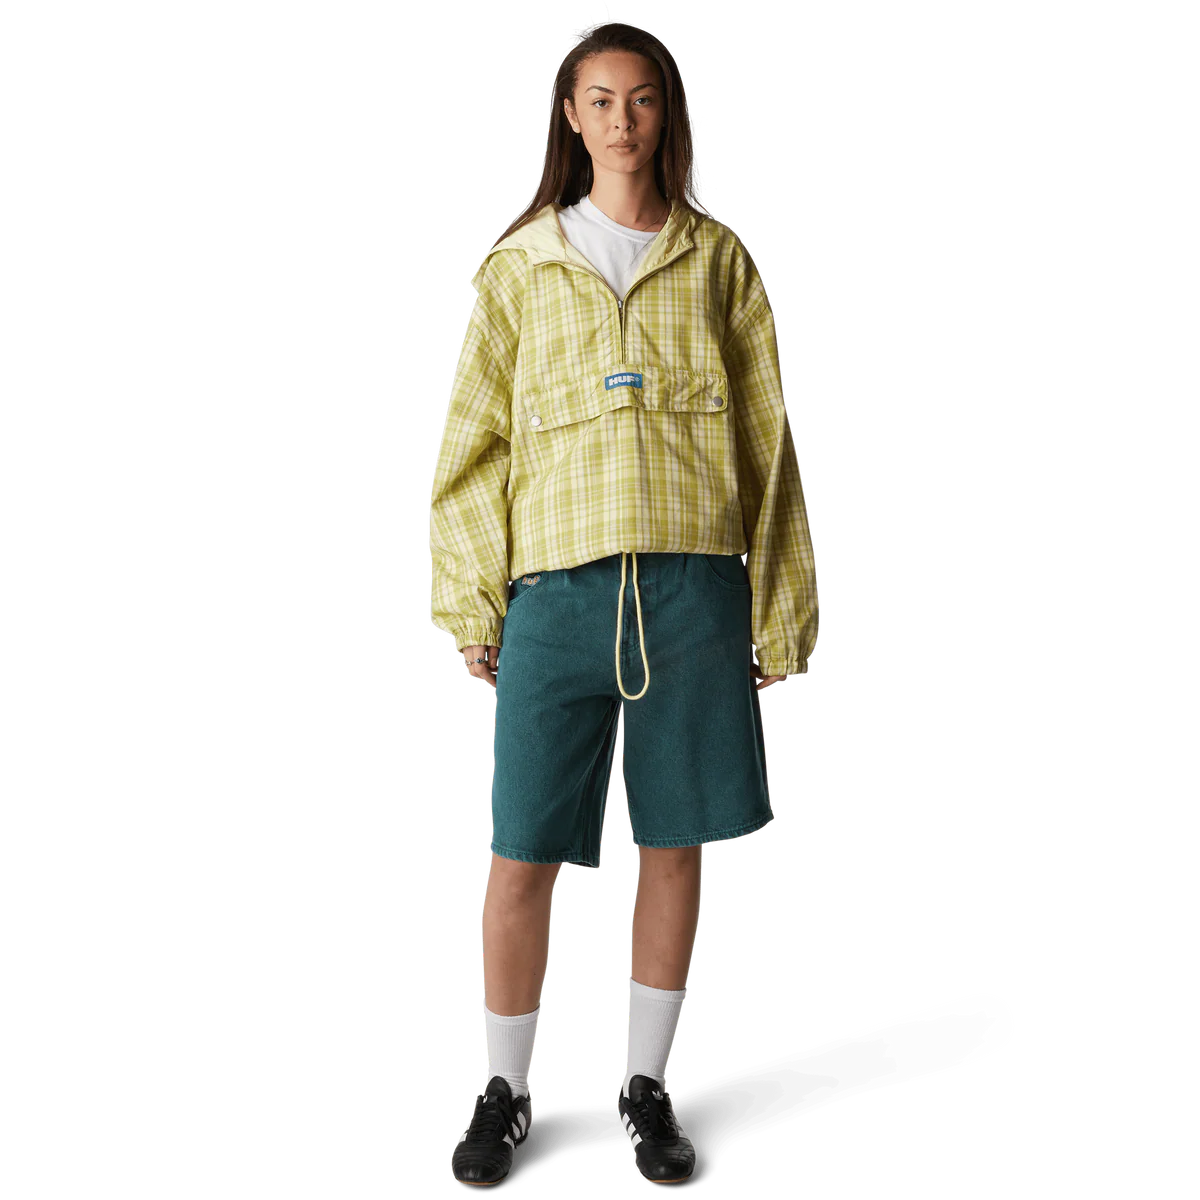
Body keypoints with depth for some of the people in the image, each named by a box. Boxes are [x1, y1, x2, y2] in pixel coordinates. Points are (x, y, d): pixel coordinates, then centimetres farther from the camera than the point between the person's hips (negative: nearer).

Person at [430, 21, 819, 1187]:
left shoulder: (718, 260, 9)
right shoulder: (518, 265, 9)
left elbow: (768, 436, 8)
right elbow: (475, 439, 8)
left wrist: (776, 605, 3)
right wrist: (473, 601, 1)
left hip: (694, 584, 1)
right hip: (557, 583, 0)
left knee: (675, 846, 7)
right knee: (522, 860, 0)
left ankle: (646, 1084, 25)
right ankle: (504, 1090, 20)